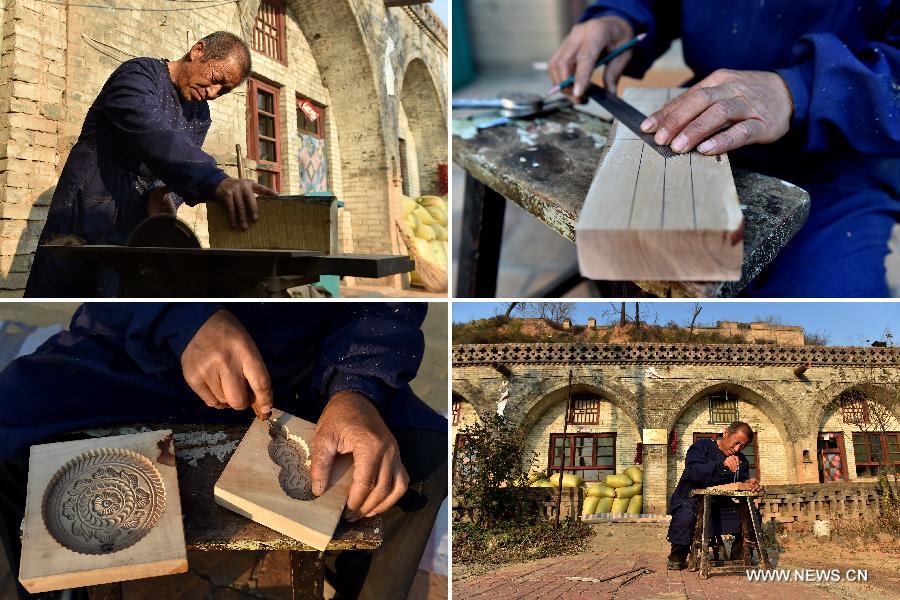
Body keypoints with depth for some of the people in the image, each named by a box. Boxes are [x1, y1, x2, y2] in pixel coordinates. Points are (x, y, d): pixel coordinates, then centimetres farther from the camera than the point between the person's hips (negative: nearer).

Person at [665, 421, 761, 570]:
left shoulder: (741, 460, 14)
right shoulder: (701, 447, -4)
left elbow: (741, 482, 2)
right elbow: (693, 471, -22)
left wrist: (749, 484, -23)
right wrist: (722, 465, -34)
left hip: (721, 507, 5)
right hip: (691, 502, -5)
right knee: (685, 516, -38)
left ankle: (738, 555, 8)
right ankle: (678, 555, -9)